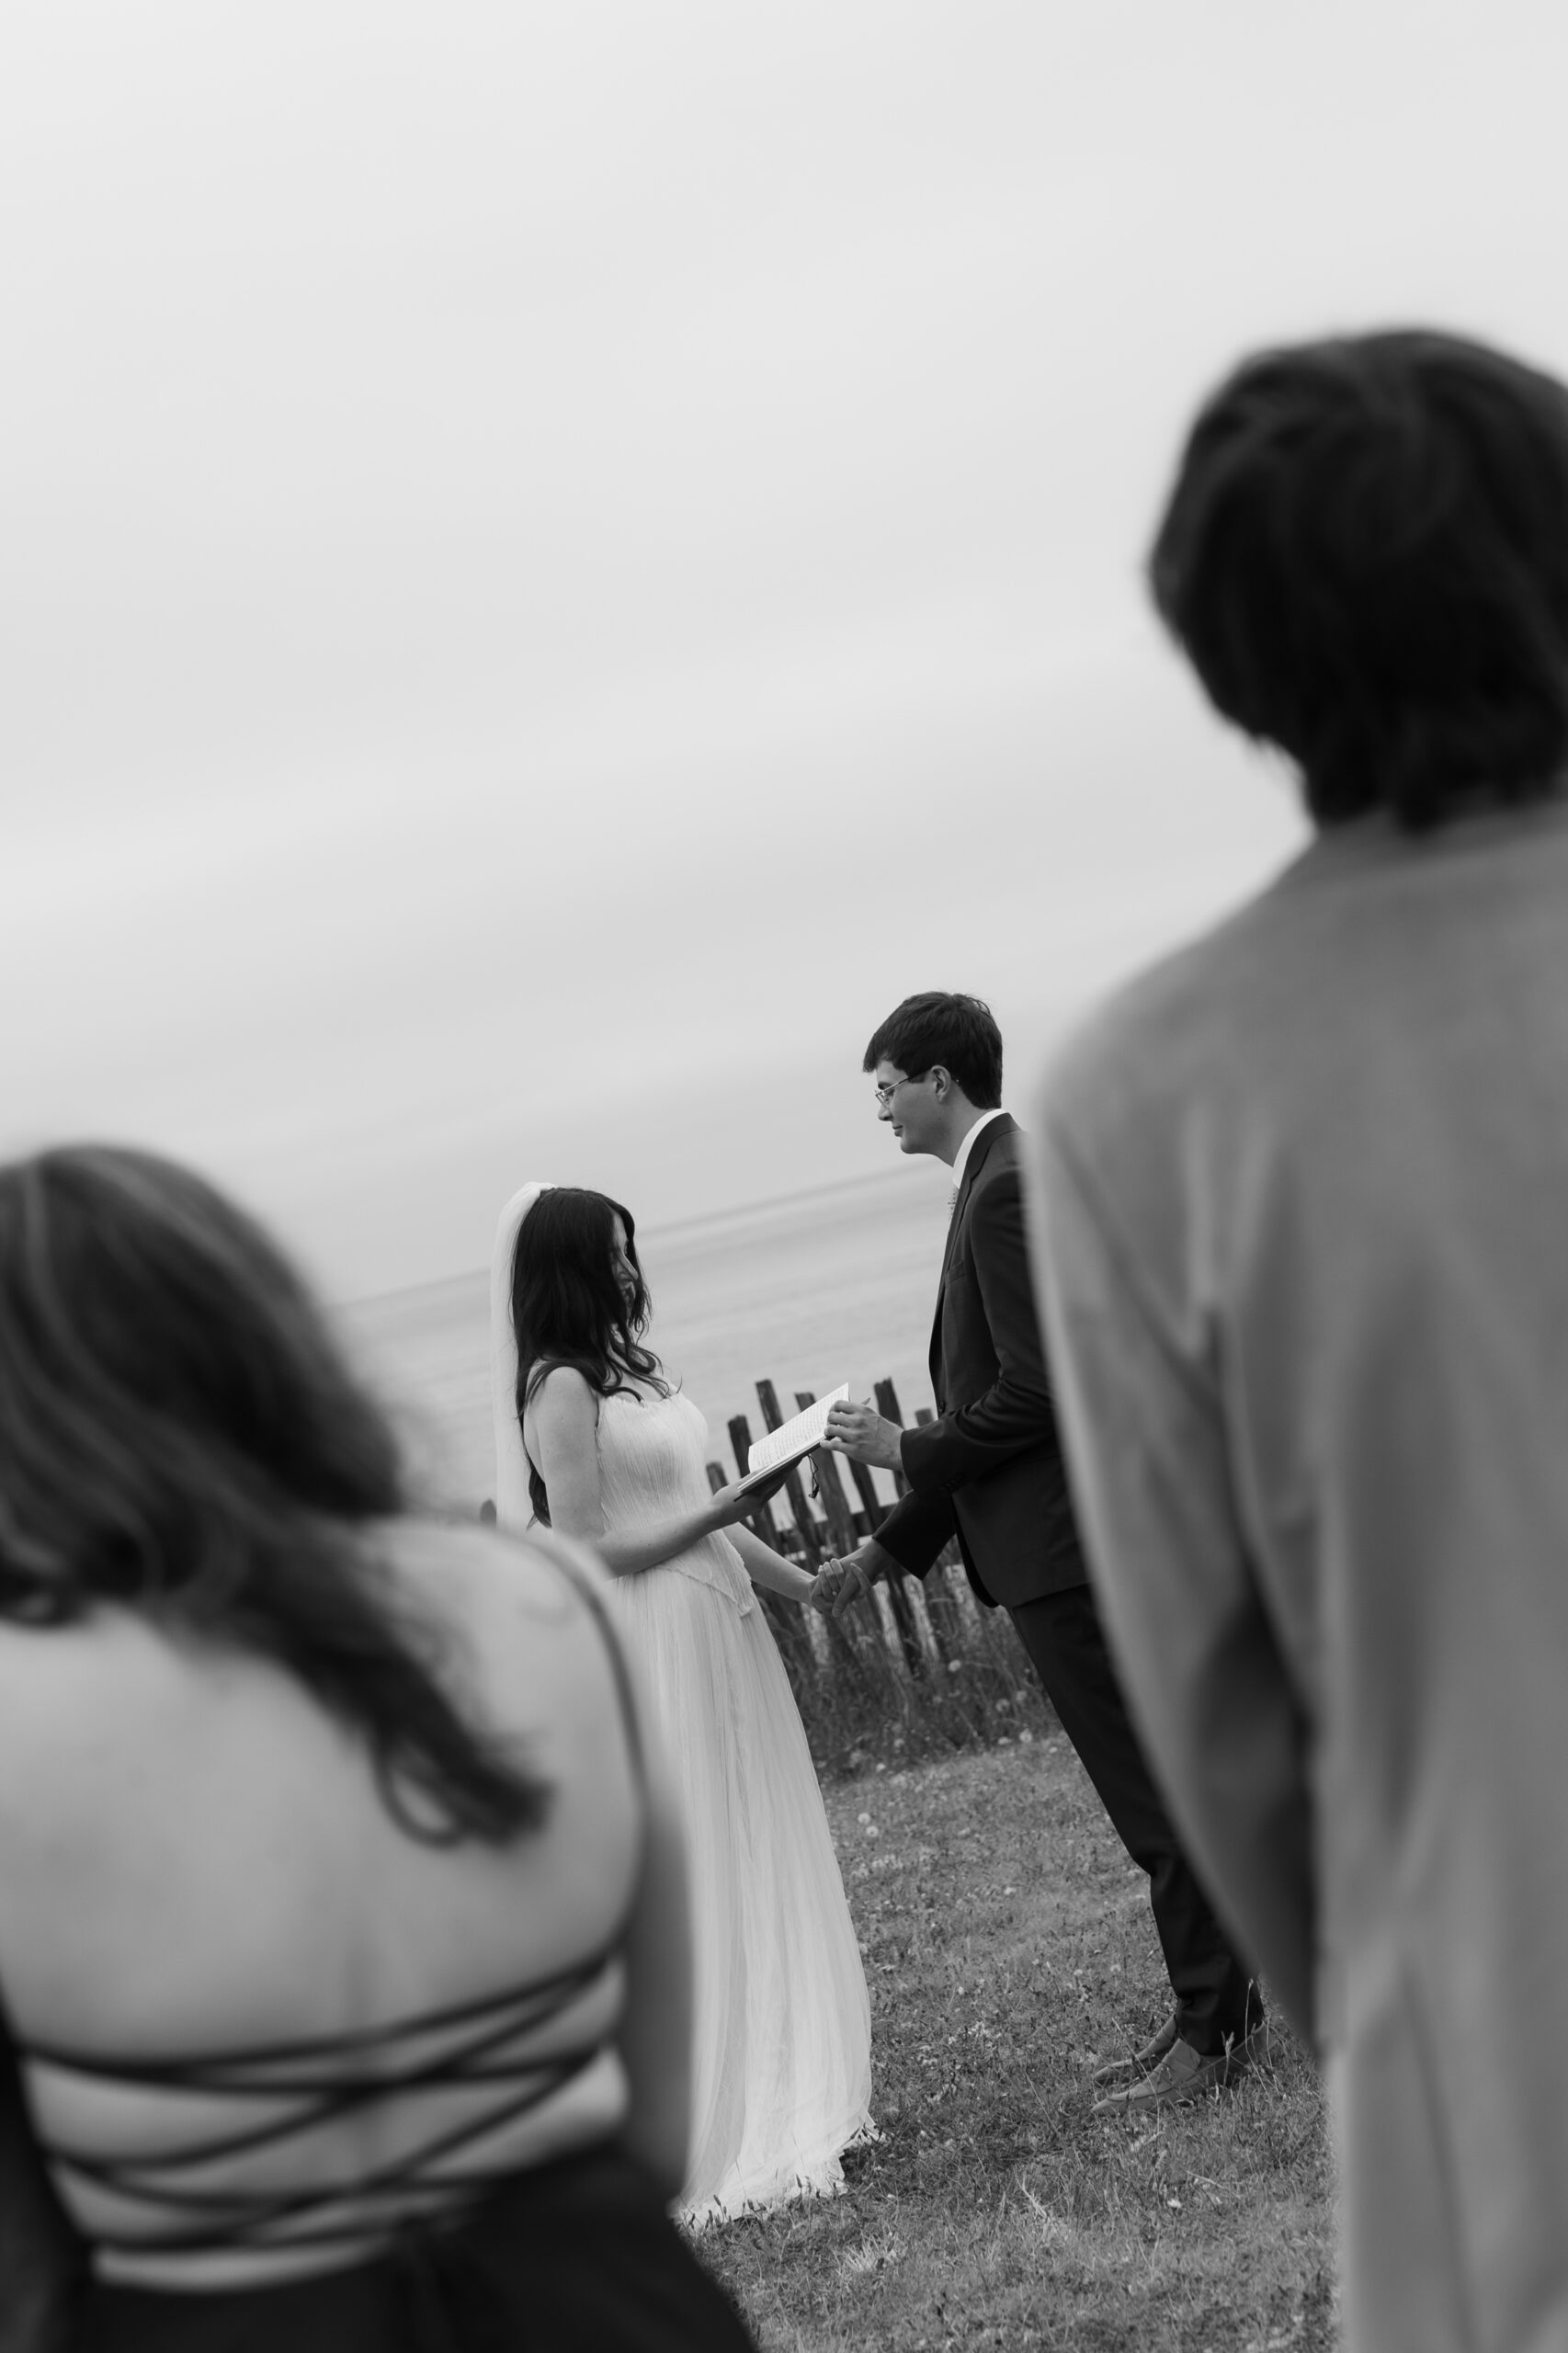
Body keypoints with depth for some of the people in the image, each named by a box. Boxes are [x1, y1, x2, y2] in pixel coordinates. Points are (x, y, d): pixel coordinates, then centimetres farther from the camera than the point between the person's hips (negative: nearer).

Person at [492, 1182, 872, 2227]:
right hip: (656, 1650, -9)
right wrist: (726, 1509, -19)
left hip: (722, 1632, 9)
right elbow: (592, 1550, -18)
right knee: (694, 1882, -2)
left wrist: (799, 1582, 18)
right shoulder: (560, 1388, -15)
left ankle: (791, 2094, 27)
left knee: (761, 1865, 15)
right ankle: (719, 2136, 8)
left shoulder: (627, 1365, 11)